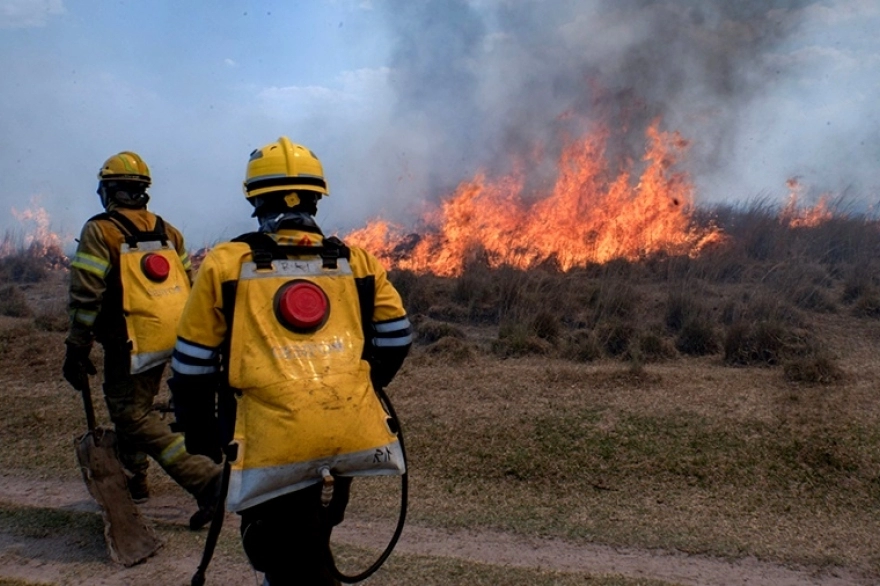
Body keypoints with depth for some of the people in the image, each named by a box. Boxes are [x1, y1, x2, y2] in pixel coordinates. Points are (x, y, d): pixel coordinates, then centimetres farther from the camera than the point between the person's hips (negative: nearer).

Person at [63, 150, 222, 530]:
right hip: (169, 339, 7)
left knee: (133, 416, -3)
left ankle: (204, 478, -14)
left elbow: (86, 296, -14)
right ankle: (133, 478, 34)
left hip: (130, 344, -7)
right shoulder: (166, 231, 10)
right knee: (133, 406, 23)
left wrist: (76, 351, -8)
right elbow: (189, 287, 12)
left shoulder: (100, 231, -8)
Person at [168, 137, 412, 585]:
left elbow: (192, 366, 4)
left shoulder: (225, 264, 2)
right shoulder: (355, 261, 8)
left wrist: (200, 437, 18)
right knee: (308, 547, 26)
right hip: (351, 435, 4)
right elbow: (396, 338, 11)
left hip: (276, 444, -3)